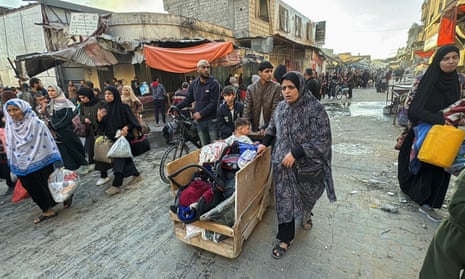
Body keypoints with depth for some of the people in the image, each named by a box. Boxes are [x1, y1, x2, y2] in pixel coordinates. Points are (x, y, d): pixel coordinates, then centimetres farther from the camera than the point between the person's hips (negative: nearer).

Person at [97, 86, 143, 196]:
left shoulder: (123, 107, -10)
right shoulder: (105, 108, 5)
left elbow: (133, 121, -9)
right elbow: (102, 127, 3)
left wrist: (126, 128, -26)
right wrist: (99, 118, -16)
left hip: (123, 137, -6)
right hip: (112, 138, 6)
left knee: (119, 160, -4)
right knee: (125, 158, 15)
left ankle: (116, 185, 2)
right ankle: (137, 175, 30)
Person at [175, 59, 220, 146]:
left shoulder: (214, 83, -6)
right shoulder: (194, 84, 9)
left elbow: (214, 103, -12)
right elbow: (188, 99, 13)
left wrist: (201, 113, -19)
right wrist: (176, 107, 1)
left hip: (212, 120, -4)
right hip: (200, 121, 4)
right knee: (204, 146, 9)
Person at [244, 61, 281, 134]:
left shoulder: (276, 88, -6)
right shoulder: (251, 88, 1)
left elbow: (275, 110, -9)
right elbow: (247, 109, -2)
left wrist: (267, 128, -16)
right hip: (254, 128, 2)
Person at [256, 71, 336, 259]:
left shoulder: (315, 109, -18)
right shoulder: (281, 107, -1)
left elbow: (322, 139, -21)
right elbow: (272, 128, 17)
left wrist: (295, 153, -24)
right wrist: (265, 143, 4)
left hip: (306, 165, -2)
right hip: (283, 164, 3)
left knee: (306, 194, 22)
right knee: (284, 199, 5)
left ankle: (306, 215, 56)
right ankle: (286, 238, 22)